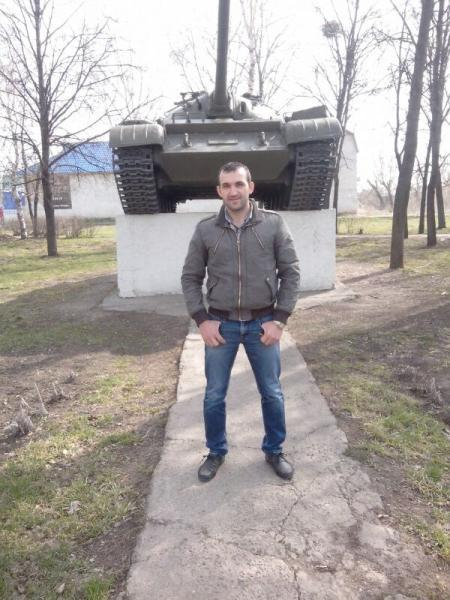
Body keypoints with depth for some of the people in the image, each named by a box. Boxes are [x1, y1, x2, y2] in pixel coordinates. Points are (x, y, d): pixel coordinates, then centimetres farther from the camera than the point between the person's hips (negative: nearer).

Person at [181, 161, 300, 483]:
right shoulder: (205, 230, -3)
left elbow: (291, 273, -2)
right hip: (221, 324, 1)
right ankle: (216, 452, 34)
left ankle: (275, 450, 35)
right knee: (214, 395, 11)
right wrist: (202, 320, -6)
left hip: (262, 323, 0)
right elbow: (190, 278, 3)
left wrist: (279, 320, -8)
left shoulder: (274, 224, -5)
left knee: (272, 393, 12)